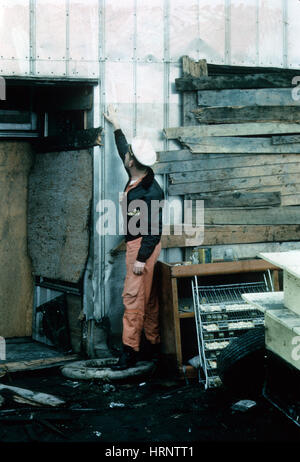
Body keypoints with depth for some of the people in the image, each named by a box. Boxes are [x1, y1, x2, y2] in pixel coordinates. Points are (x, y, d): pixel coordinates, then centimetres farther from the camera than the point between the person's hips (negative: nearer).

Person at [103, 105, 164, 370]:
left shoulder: (151, 192, -21)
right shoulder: (136, 179, 6)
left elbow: (154, 229, -21)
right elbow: (123, 150, 26)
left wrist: (142, 258, -22)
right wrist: (116, 127, 34)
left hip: (143, 247, -10)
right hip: (136, 244, 10)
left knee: (133, 296, -9)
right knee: (148, 298, 14)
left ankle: (130, 351, -7)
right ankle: (152, 346, 23)